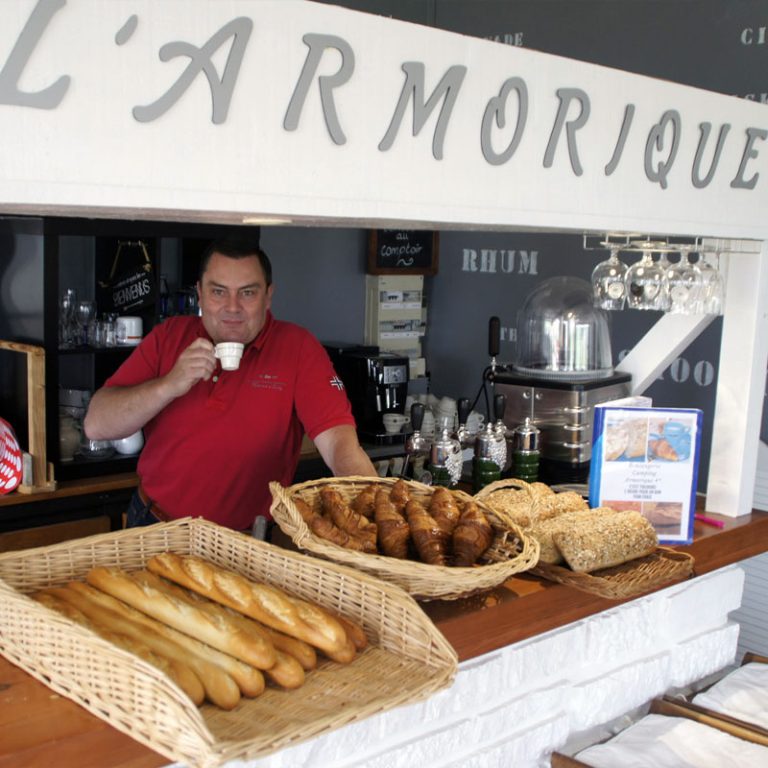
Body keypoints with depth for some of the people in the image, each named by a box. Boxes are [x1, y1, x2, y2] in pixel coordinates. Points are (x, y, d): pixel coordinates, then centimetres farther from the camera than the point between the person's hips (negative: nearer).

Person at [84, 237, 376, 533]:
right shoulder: (168, 336, 3)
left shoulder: (297, 348, -4)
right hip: (153, 526, 2)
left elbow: (339, 442, -12)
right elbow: (95, 426, -3)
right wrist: (169, 385, -17)